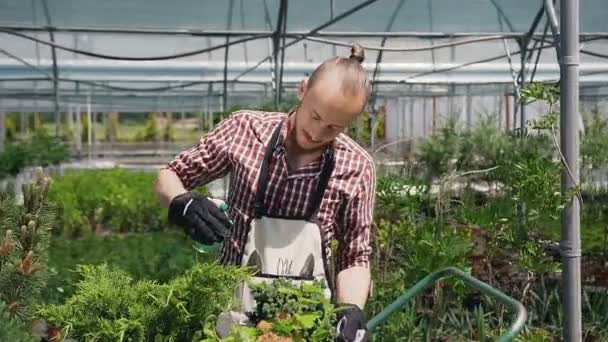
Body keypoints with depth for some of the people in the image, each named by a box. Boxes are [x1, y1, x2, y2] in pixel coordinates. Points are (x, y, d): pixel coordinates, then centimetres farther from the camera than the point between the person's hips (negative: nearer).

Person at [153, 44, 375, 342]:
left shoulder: (357, 169, -3)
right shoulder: (244, 129, -2)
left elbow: (354, 258, 6)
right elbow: (167, 178, 8)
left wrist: (351, 310, -11)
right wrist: (181, 203, -12)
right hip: (232, 302, 0)